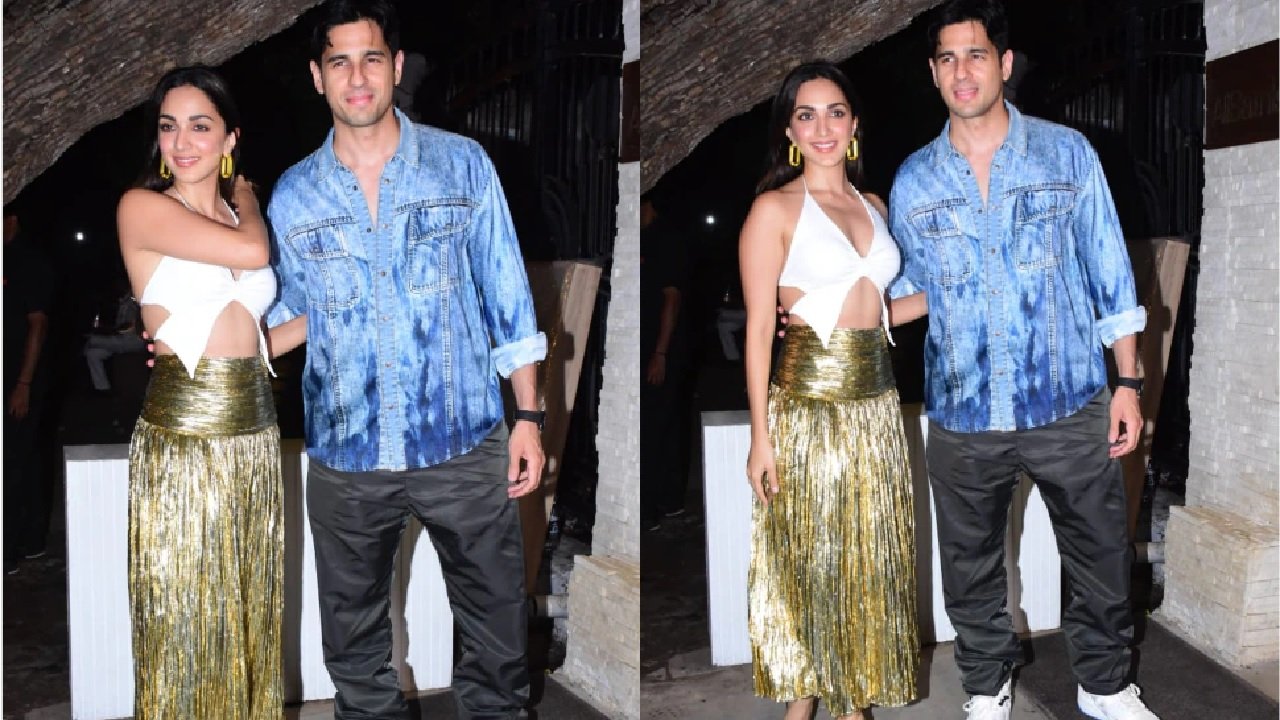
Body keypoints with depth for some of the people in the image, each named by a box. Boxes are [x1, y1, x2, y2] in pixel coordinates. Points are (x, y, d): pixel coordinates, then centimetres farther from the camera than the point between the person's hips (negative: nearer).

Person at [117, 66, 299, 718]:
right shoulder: (142, 206, -5)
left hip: (255, 435, 6)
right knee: (183, 623, 5)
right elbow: (251, 251, -16)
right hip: (180, 439, -5)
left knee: (249, 616, 14)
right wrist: (244, 199, 1)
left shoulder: (236, 213, 14)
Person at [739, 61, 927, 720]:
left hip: (875, 402, 6)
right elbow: (758, 328, -11)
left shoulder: (872, 206, 12)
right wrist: (761, 437, -15)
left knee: (869, 560, 14)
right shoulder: (774, 209, -7)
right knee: (807, 563, 6)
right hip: (808, 405, -6)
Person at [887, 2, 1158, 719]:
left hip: (1070, 406, -1)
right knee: (971, 567, 16)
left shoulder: (1068, 153, -3)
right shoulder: (913, 181, 0)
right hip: (963, 417, 1)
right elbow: (909, 287, 7)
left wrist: (1128, 382, -2)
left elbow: (1109, 273, 0)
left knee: (1101, 556, 14)